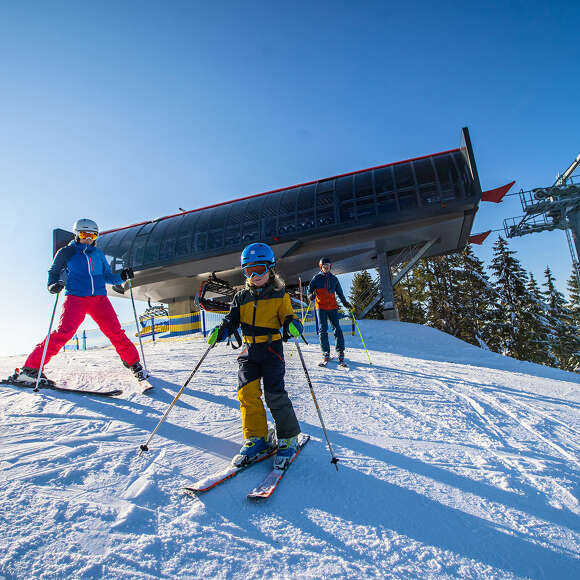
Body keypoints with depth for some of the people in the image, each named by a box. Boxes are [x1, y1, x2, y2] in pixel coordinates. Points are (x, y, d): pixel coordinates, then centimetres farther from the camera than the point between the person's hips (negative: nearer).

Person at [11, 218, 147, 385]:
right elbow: (53, 272, 15)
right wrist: (53, 285, -7)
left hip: (99, 298, 3)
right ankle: (31, 368, -12)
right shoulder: (66, 252, 11)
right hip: (75, 297, -3)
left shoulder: (98, 254, 19)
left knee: (116, 332, -7)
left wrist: (121, 277, 3)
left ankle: (133, 363, 7)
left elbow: (107, 276, 23)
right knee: (64, 332, -21)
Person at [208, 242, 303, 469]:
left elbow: (288, 317, 0)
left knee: (274, 393, -9)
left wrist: (292, 325, -23)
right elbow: (232, 320, 11)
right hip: (249, 350, 4)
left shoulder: (279, 295, 2)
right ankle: (256, 439, 10)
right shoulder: (241, 297, 12)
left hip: (271, 349, -4)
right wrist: (221, 331, -10)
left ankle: (288, 438, 8)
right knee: (247, 391, -5)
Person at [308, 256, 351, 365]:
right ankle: (326, 354, 1)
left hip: (332, 307, 2)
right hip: (321, 307, -1)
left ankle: (340, 353, 0)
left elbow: (339, 292, 22)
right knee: (323, 330, -4)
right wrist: (311, 296, -17)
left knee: (337, 329, -6)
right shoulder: (317, 278, 6)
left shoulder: (334, 279, 13)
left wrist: (345, 303, 15)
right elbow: (310, 289, 4)